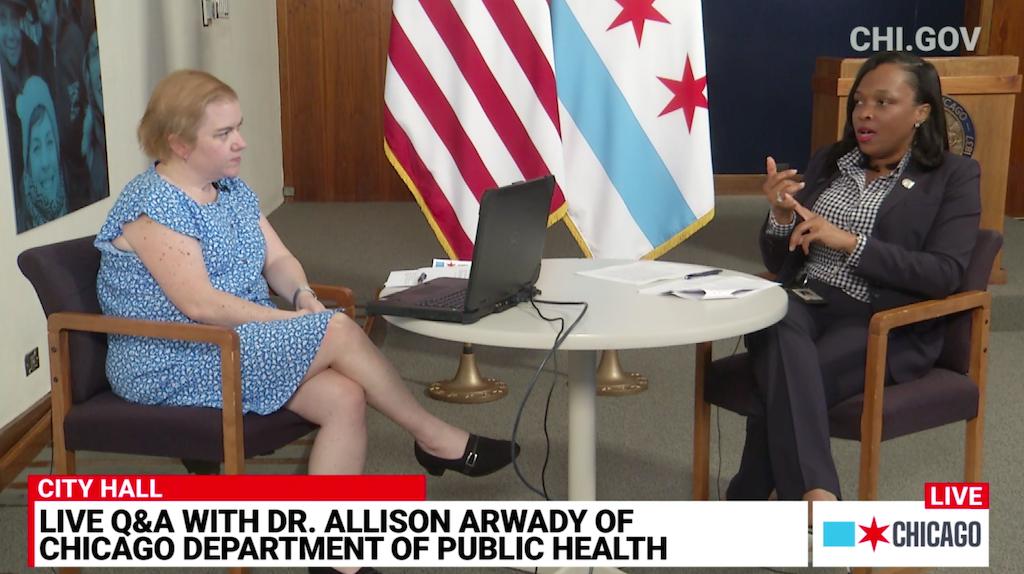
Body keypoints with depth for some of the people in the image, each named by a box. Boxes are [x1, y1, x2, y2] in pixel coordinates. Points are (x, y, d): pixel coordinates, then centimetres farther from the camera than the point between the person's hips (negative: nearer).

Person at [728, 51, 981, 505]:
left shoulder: (954, 176, 6)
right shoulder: (828, 161, 17)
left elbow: (944, 274, -9)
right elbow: (781, 265, 16)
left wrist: (850, 241, -17)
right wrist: (782, 216, -7)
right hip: (803, 307, 3)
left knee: (781, 385, -34)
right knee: (777, 316, -36)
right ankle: (817, 498, -43)